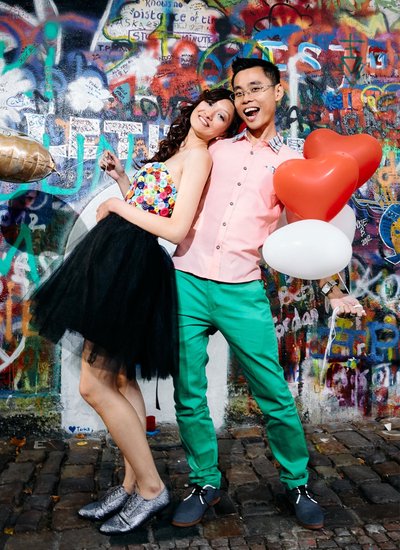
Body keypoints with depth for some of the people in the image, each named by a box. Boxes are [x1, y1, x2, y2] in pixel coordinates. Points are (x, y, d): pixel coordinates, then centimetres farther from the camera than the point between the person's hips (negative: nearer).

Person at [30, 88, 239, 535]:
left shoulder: (198, 154, -8)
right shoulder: (174, 151, 20)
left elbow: (176, 230, -19)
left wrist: (116, 206, -10)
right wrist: (121, 178, 16)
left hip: (131, 264, -10)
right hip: (118, 259, 10)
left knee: (94, 385, -6)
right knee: (118, 379, 12)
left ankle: (150, 488, 7)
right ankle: (132, 485, 23)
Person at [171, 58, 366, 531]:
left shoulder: (291, 163, 10)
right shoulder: (214, 150, 14)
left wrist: (331, 288, 5)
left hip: (242, 292, -2)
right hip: (187, 283, 2)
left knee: (275, 395, 1)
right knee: (188, 395, 6)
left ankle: (297, 483, 26)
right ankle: (204, 483, 26)